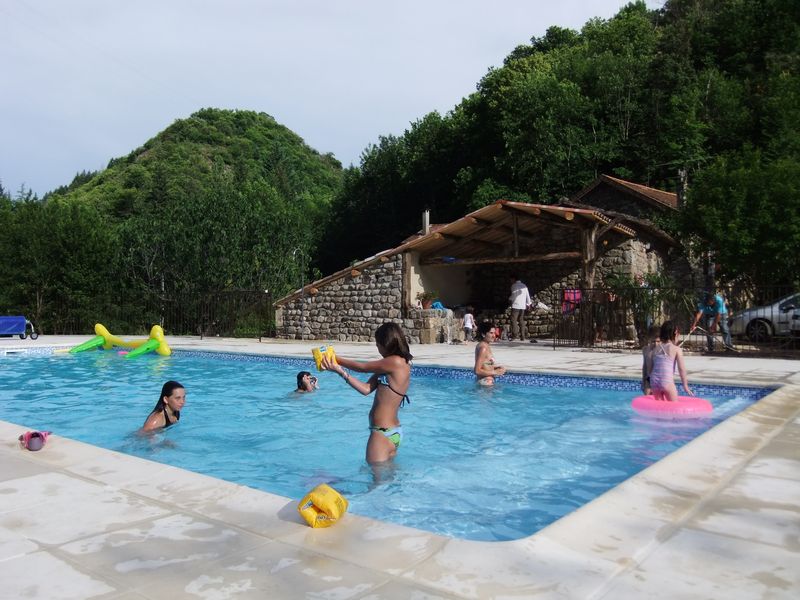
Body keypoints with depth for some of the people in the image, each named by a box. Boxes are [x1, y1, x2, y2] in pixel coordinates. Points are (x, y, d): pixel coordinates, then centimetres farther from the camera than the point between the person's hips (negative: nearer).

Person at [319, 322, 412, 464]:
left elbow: (362, 367, -10)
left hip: (384, 434, -10)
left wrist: (336, 358, 3)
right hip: (393, 432, 10)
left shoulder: (396, 362, -18)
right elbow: (366, 389, 2)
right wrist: (340, 371, -3)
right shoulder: (388, 366, 9)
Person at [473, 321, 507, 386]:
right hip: (486, 382, -10)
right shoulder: (483, 348, -20)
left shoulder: (481, 345, 9)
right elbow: (477, 371, -25)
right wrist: (494, 372, -19)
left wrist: (496, 366, 11)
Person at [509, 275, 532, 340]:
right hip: (523, 306, 7)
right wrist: (528, 304, 25)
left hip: (516, 305, -7)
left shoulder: (514, 286, -4)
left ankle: (515, 335, -16)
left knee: (513, 320, -7)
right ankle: (523, 336, 6)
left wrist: (509, 299, 6)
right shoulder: (524, 286, 16)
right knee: (521, 321, 9)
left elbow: (514, 295, -12)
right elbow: (528, 295, 17)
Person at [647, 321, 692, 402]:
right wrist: (685, 386, 3)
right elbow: (681, 369, -4)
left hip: (654, 381, 5)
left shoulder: (656, 348, 13)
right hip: (667, 382, -5)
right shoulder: (677, 349, 0)